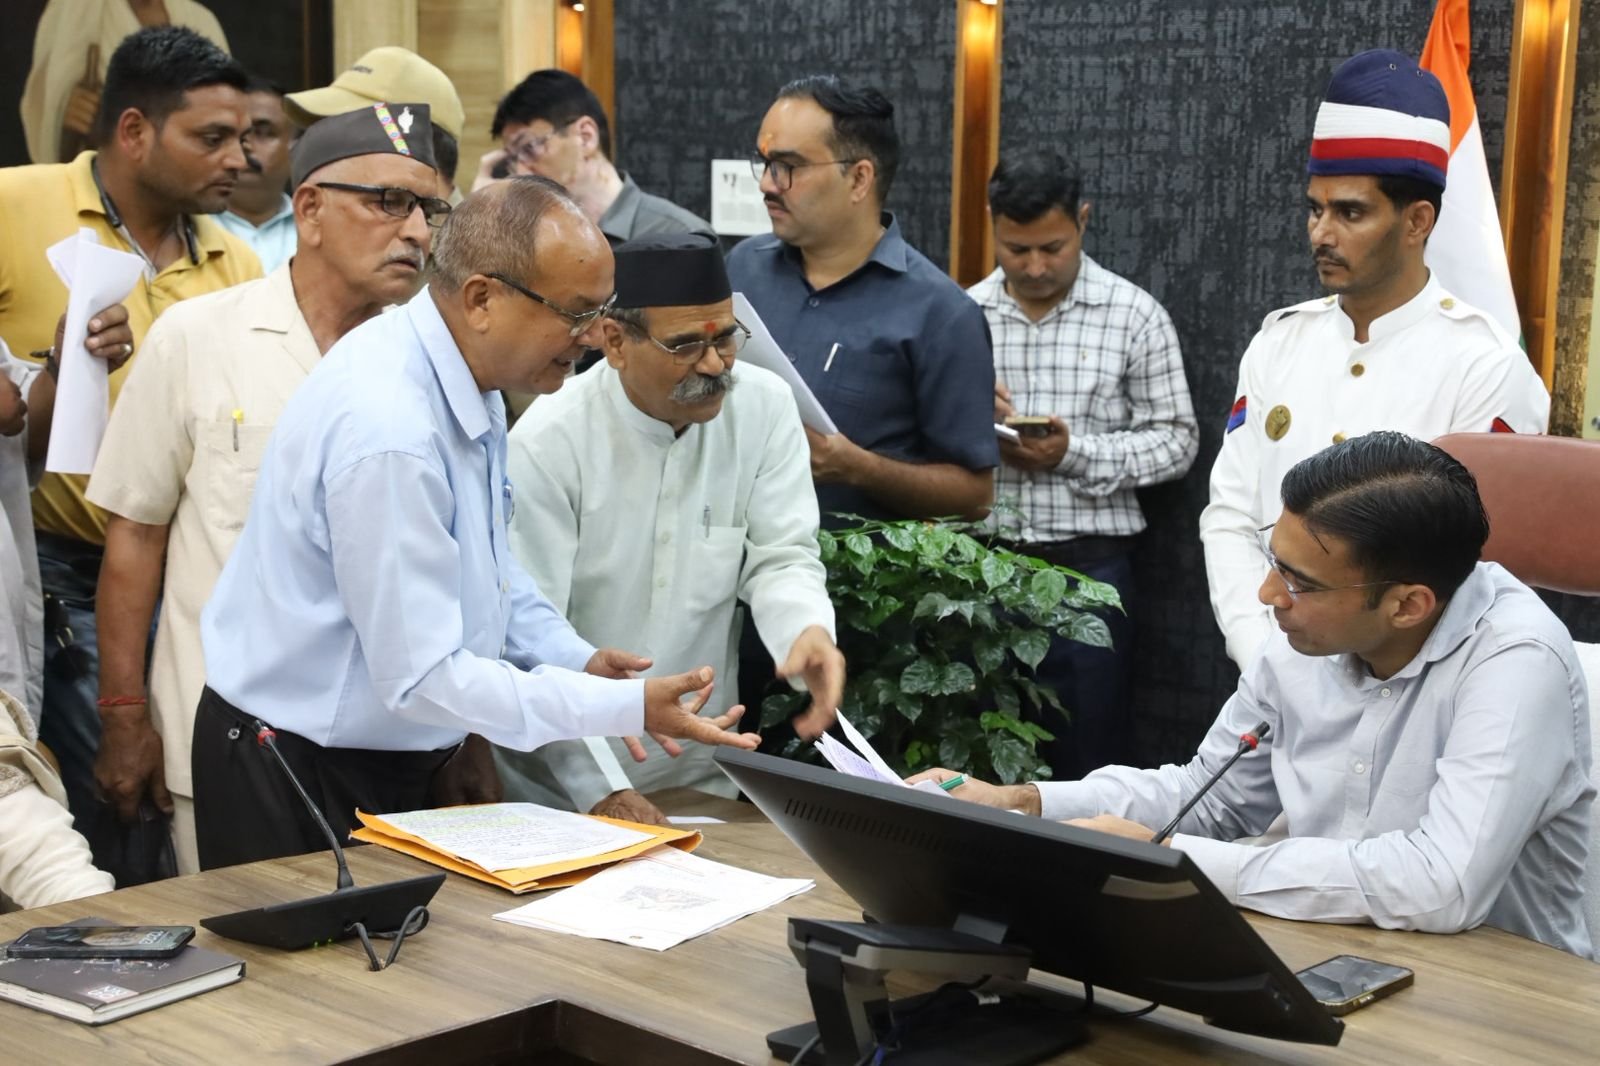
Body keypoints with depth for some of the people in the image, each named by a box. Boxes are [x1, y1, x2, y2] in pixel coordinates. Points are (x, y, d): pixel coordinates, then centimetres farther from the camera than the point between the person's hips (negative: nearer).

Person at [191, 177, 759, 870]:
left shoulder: (467, 379, 0)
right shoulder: (388, 434, -30)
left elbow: (489, 569, 16)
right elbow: (421, 677, -27)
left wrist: (577, 660, -1)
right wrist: (627, 708, -25)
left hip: (397, 757, 9)